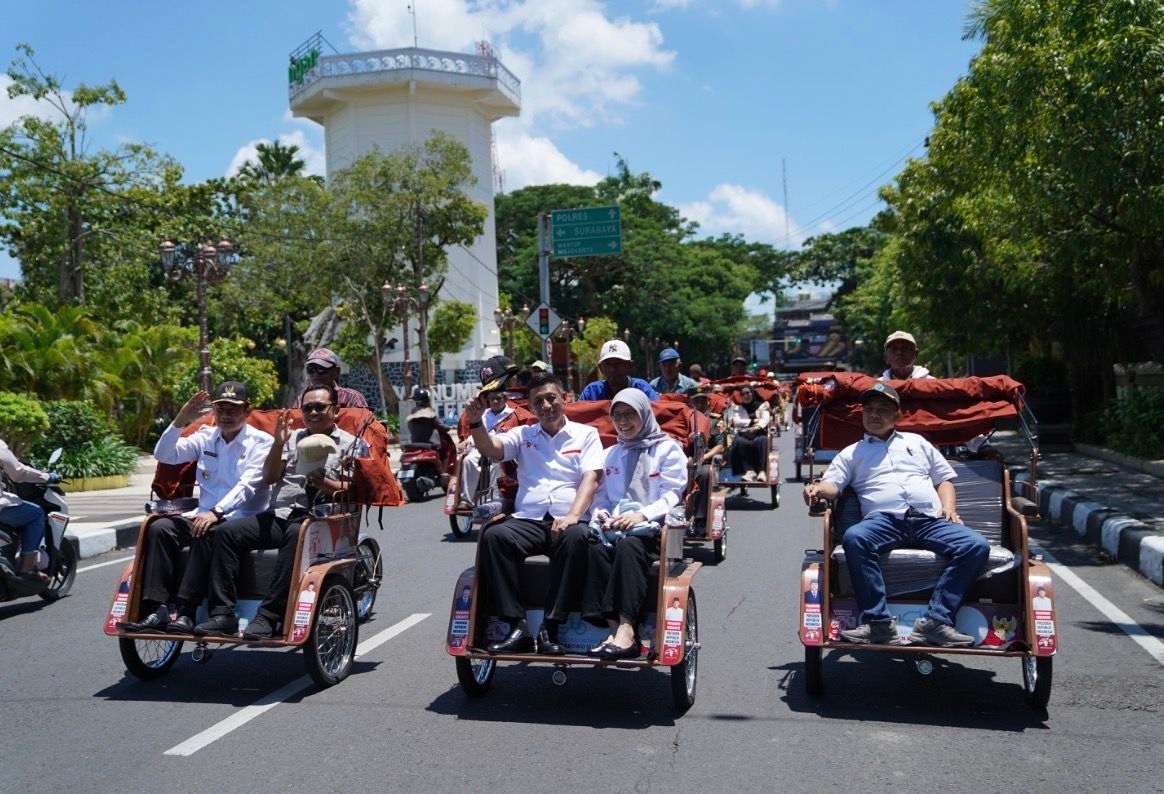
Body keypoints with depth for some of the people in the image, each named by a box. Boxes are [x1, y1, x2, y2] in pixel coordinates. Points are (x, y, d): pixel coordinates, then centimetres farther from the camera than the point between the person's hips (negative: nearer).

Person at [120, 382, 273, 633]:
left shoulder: (261, 442, -1)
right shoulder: (205, 437, 14)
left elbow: (247, 486, -14)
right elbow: (164, 455, 5)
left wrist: (216, 512, -27)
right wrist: (180, 421, -9)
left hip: (243, 521, -5)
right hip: (205, 516, 5)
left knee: (207, 534, -33)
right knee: (160, 527, -18)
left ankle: (186, 614, -32)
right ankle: (157, 610, -23)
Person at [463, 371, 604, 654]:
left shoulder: (585, 434, 15)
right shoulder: (523, 435, 22)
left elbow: (590, 479, 1)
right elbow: (491, 448, 3)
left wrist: (573, 516, -16)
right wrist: (476, 422, -18)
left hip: (568, 522, -2)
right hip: (527, 521, 2)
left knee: (577, 537, -37)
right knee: (493, 535, -29)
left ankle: (550, 628, -32)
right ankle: (517, 627, -29)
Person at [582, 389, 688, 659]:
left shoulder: (668, 449, 9)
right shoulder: (610, 455, 25)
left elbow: (671, 495, -2)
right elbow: (601, 495, 18)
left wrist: (641, 515, -19)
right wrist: (603, 515, -6)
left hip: (654, 527, -4)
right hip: (615, 527, 4)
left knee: (628, 546, -37)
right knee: (596, 548, -30)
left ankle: (626, 630, -43)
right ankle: (615, 627, -36)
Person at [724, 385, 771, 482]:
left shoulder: (762, 405, 20)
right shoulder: (736, 407, 22)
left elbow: (766, 418, 1)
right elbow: (736, 421, 6)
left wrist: (758, 426, -20)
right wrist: (753, 421, -2)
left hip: (759, 433, -1)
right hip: (743, 434, 1)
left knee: (761, 440, -37)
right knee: (740, 442, -36)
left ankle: (762, 471, -42)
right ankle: (749, 471, -39)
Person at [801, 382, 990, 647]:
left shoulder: (917, 442, 30)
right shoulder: (852, 453, 24)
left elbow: (944, 479, 28)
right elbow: (832, 485, 9)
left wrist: (949, 507, 7)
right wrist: (818, 489, -15)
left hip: (930, 519, 2)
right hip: (884, 519, -2)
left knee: (976, 545, -25)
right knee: (854, 538, -36)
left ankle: (935, 620, -28)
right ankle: (878, 621, -31)